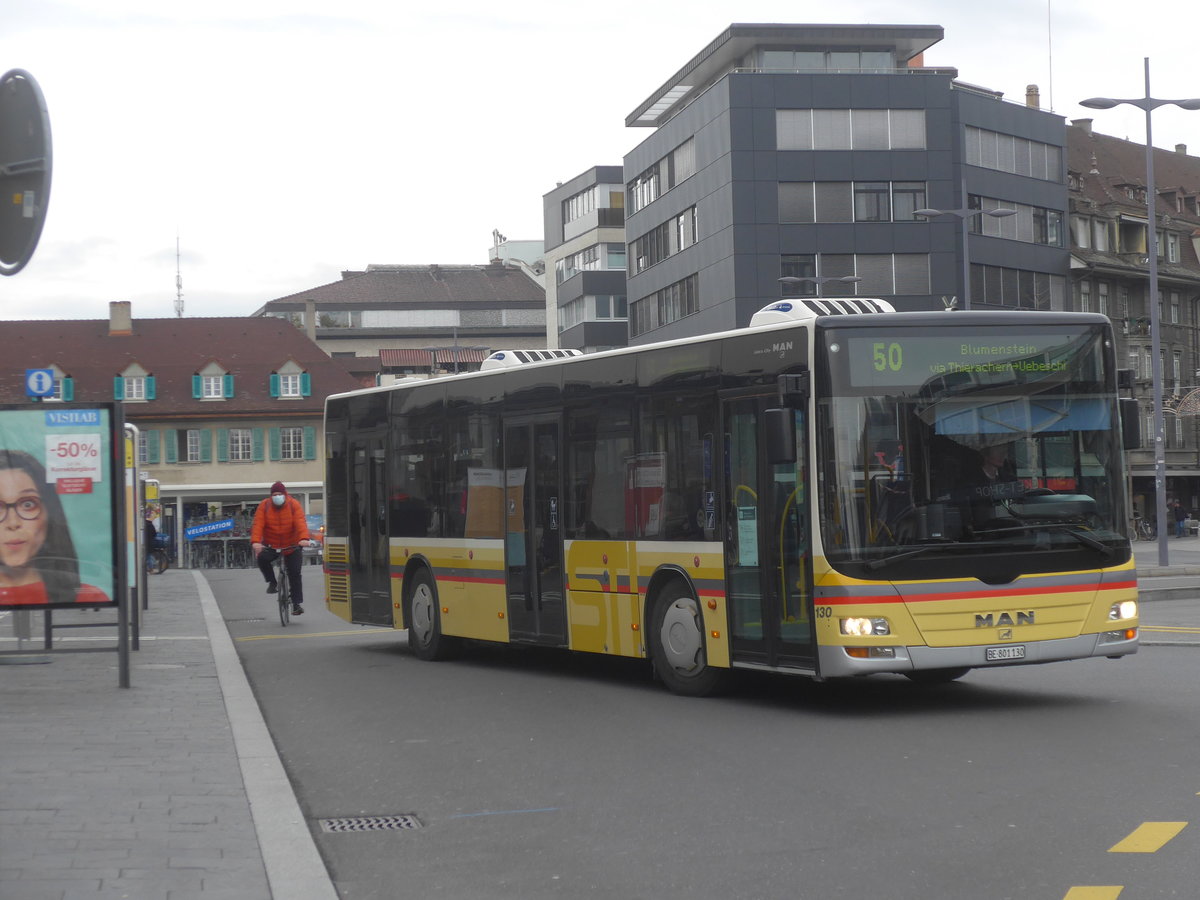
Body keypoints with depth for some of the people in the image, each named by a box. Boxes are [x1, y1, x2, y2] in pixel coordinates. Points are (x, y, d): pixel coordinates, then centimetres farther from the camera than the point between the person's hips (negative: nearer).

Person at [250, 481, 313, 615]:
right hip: (271, 546, 1)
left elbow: (300, 523, -23)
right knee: (262, 558, -28)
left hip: (292, 547, -1)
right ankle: (272, 582, -6)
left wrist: (304, 538, -42)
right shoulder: (264, 506, -6)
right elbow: (258, 525, -17)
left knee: (295, 574, -9)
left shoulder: (294, 505, -9)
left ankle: (297, 603, -1)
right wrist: (255, 542, -35)